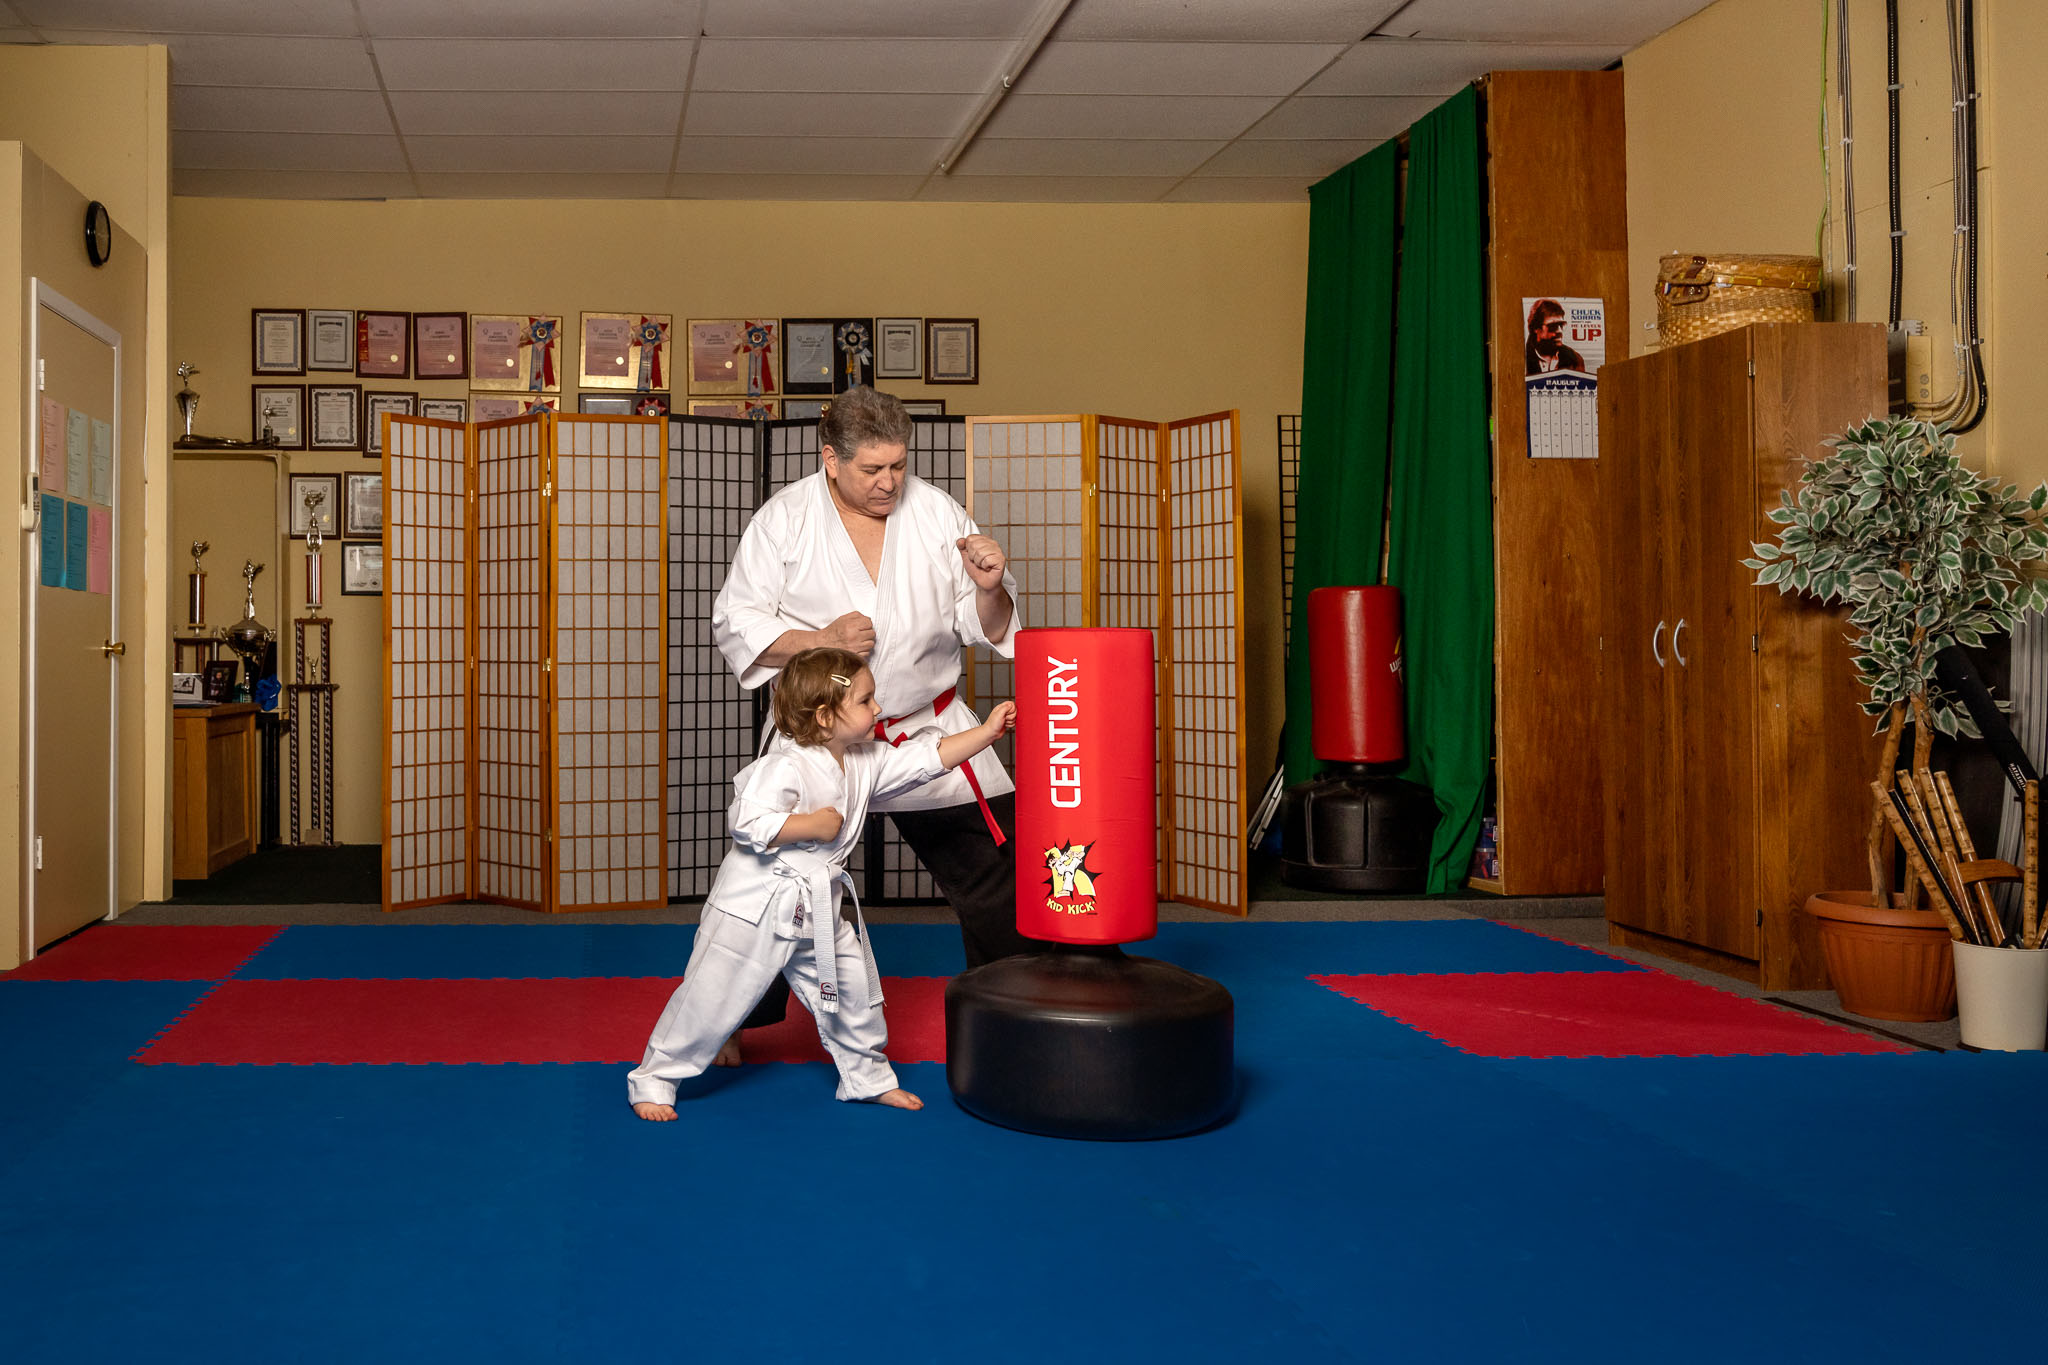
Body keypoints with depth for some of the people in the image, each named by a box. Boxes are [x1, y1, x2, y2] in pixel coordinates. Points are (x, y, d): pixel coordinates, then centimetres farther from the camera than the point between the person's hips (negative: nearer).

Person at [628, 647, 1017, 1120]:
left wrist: (986, 731, 2)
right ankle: (653, 1080, 16)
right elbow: (749, 823, -31)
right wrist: (814, 825, -24)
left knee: (855, 990, 13)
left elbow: (927, 758, 8)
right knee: (712, 999, 0)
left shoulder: (865, 762, 2)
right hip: (756, 908, -8)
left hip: (819, 912, 8)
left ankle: (867, 1076, 33)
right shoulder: (785, 767, -24)